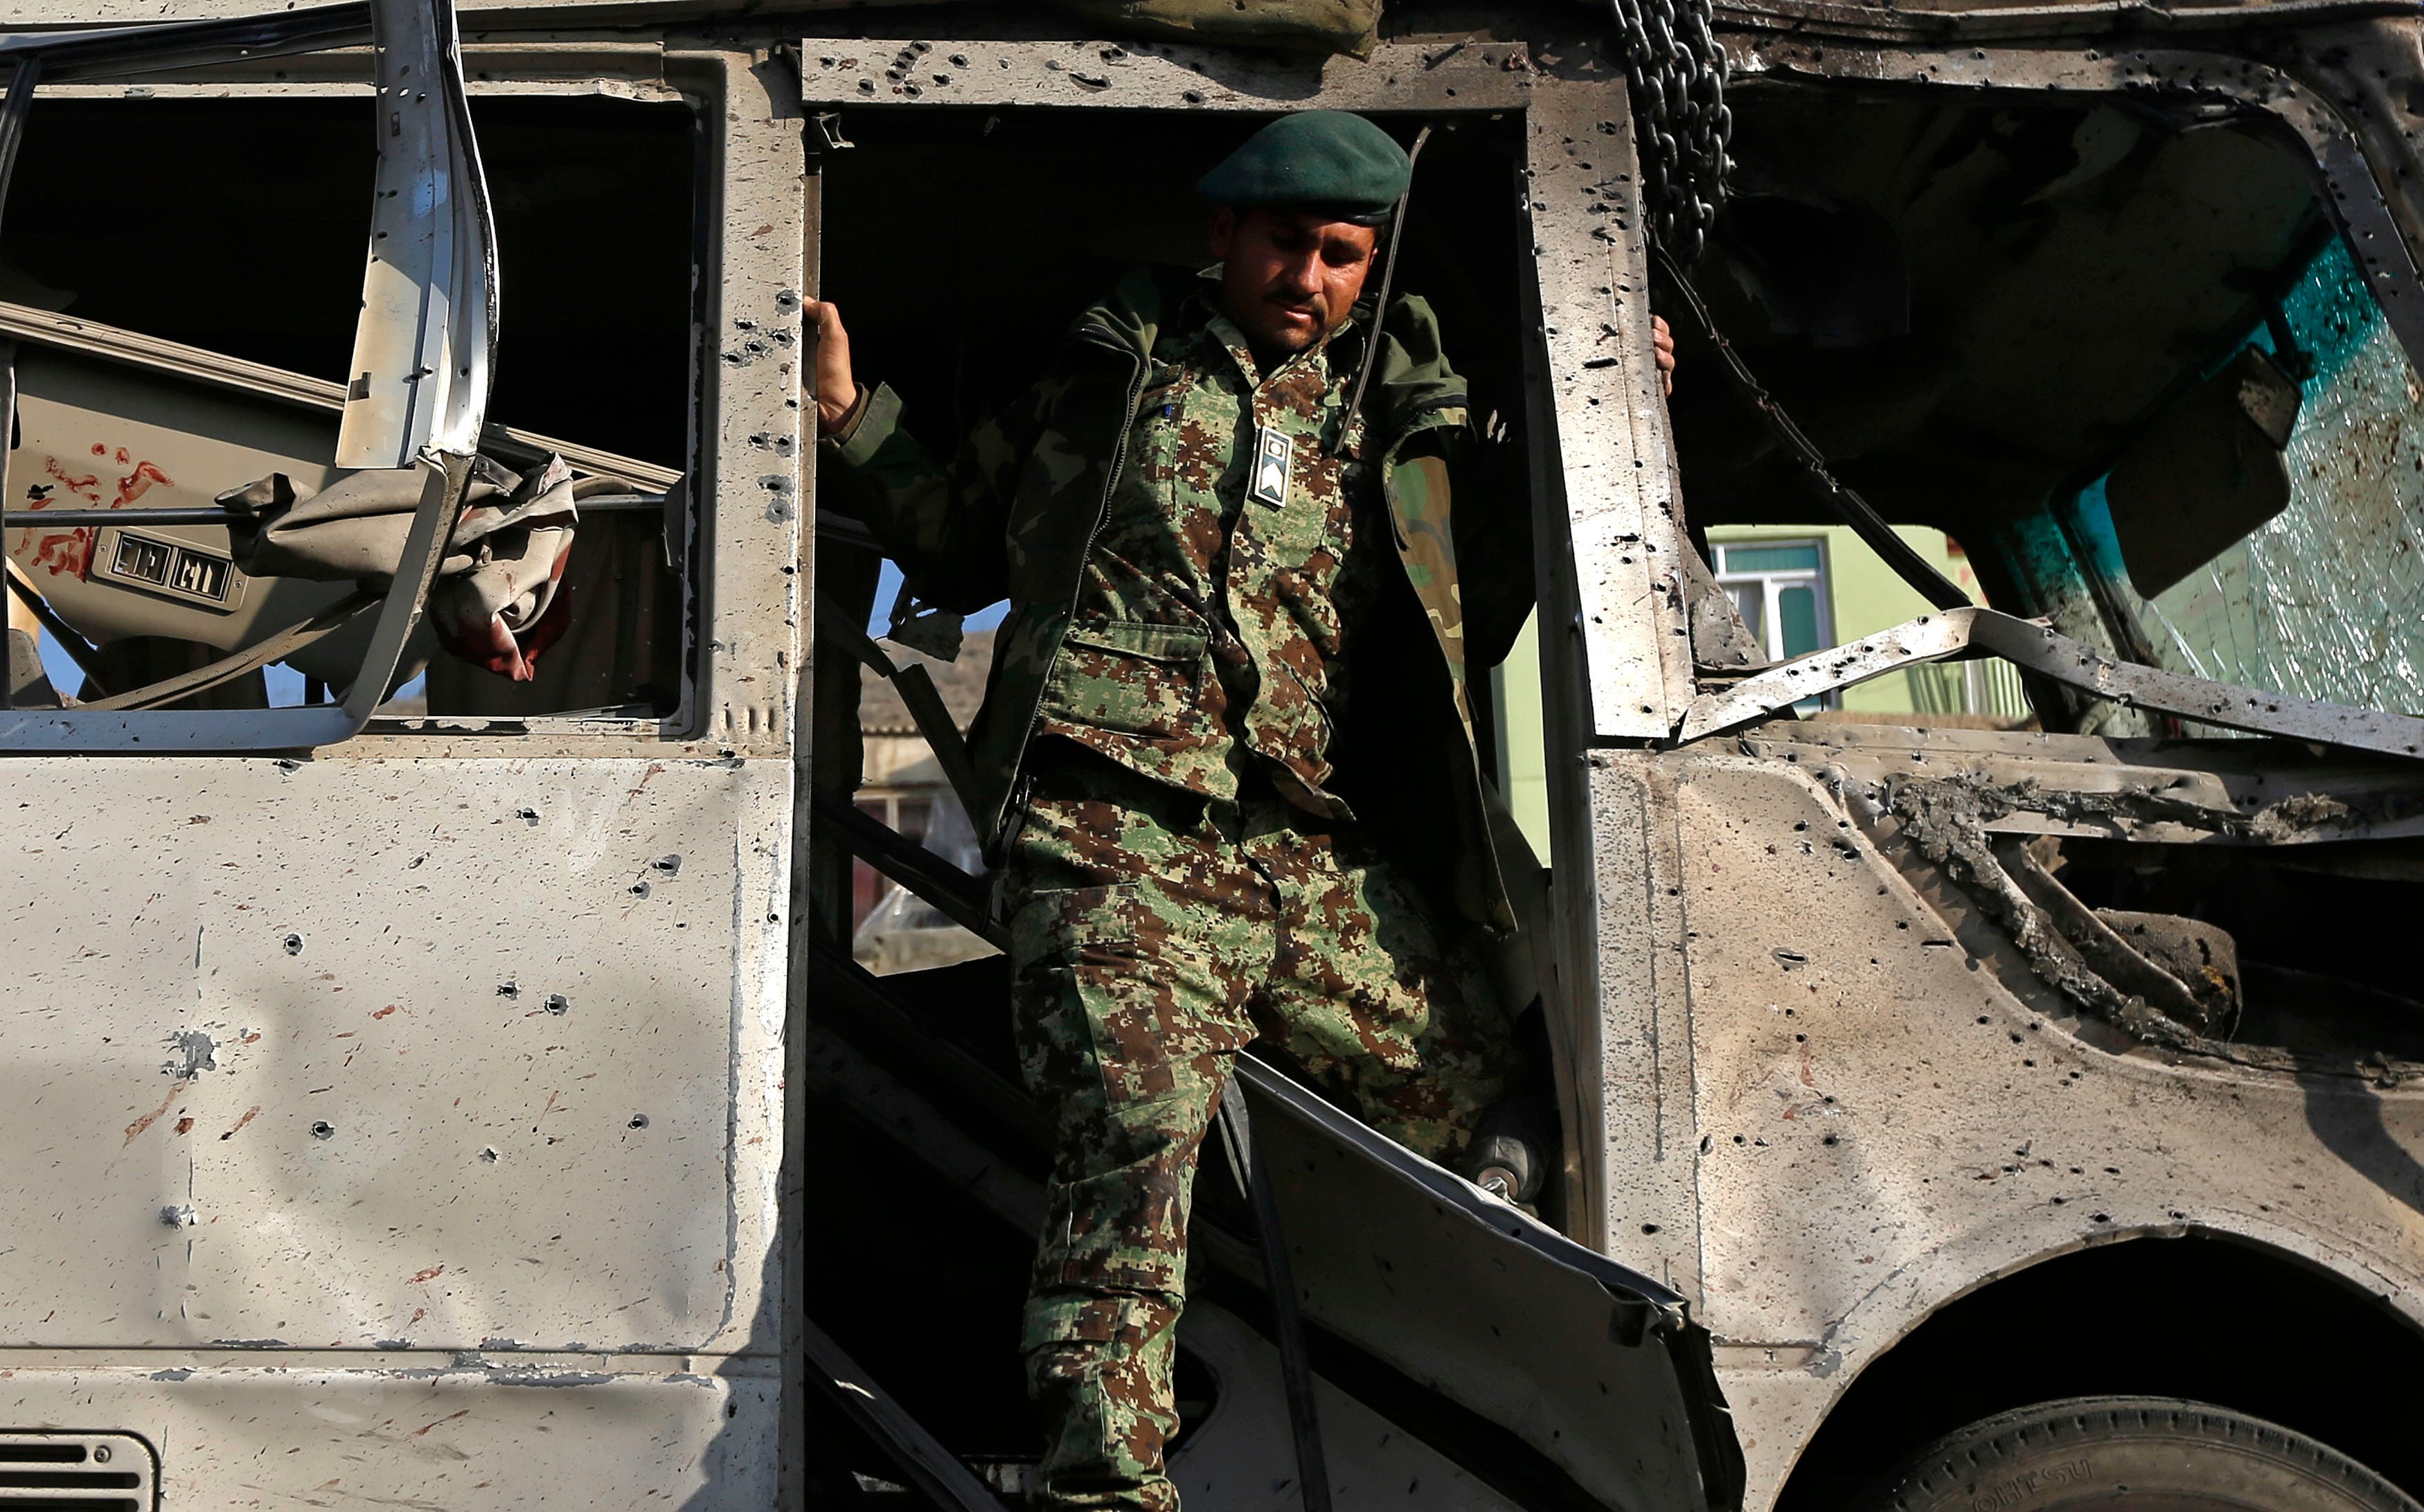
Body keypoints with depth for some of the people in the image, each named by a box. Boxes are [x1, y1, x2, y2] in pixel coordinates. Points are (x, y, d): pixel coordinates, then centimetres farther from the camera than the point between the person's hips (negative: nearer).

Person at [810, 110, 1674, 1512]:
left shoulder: (1401, 416, 21)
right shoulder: (1120, 366, 17)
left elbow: (1487, 613, 25)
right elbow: (959, 544, 26)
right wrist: (855, 422, 13)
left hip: (1319, 860, 4)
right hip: (1117, 833, -4)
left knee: (1499, 1106, 4)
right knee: (1133, 1145, -23)